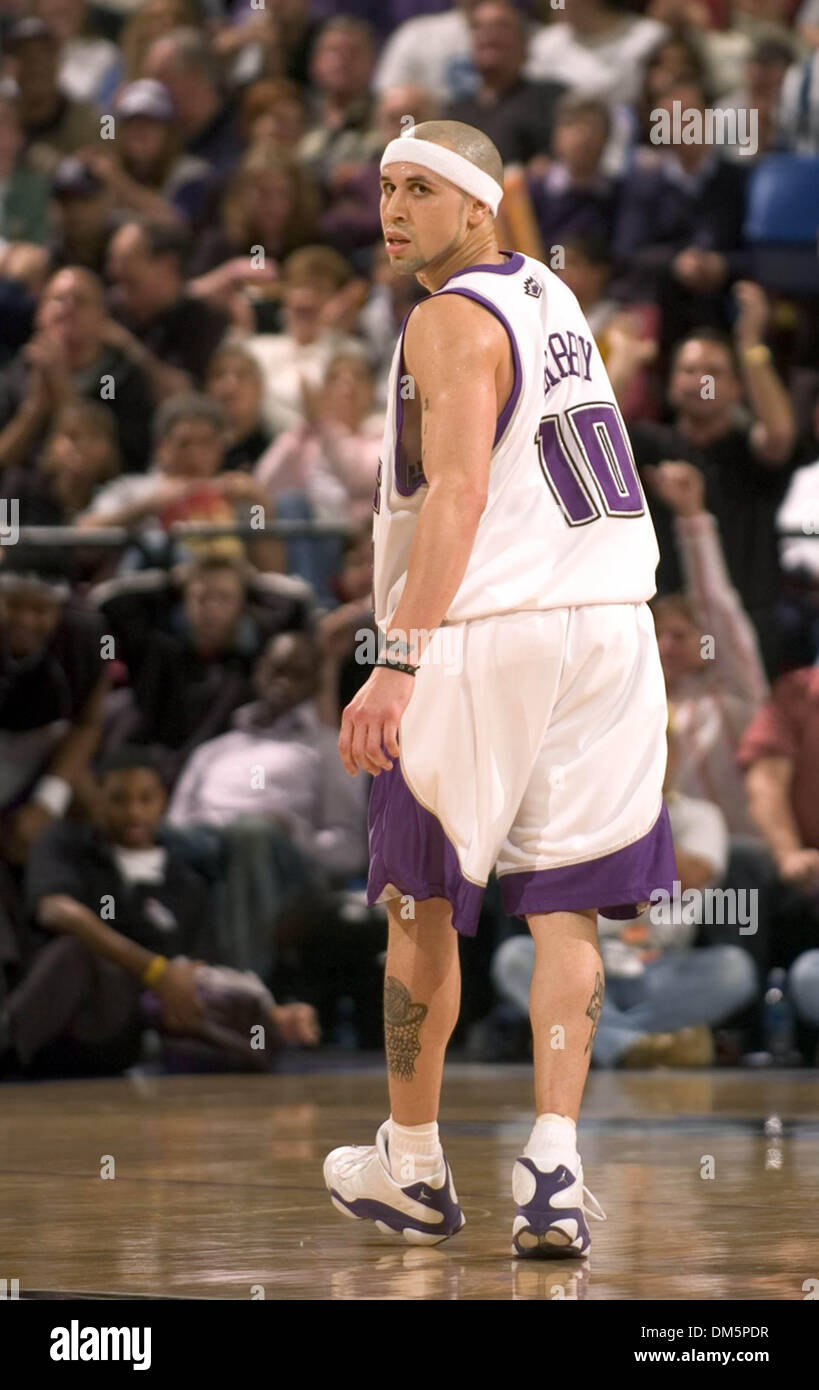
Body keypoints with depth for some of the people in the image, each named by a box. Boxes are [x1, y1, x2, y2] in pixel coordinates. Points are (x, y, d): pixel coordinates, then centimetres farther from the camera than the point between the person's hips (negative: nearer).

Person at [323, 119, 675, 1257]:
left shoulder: (452, 322, -11)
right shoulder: (548, 296, 16)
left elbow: (460, 491, -23)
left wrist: (399, 662, -29)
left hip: (492, 628, -7)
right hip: (611, 619, 7)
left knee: (418, 902, 7)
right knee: (564, 910, 3)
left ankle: (412, 1171, 16)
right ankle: (554, 1171, -9)